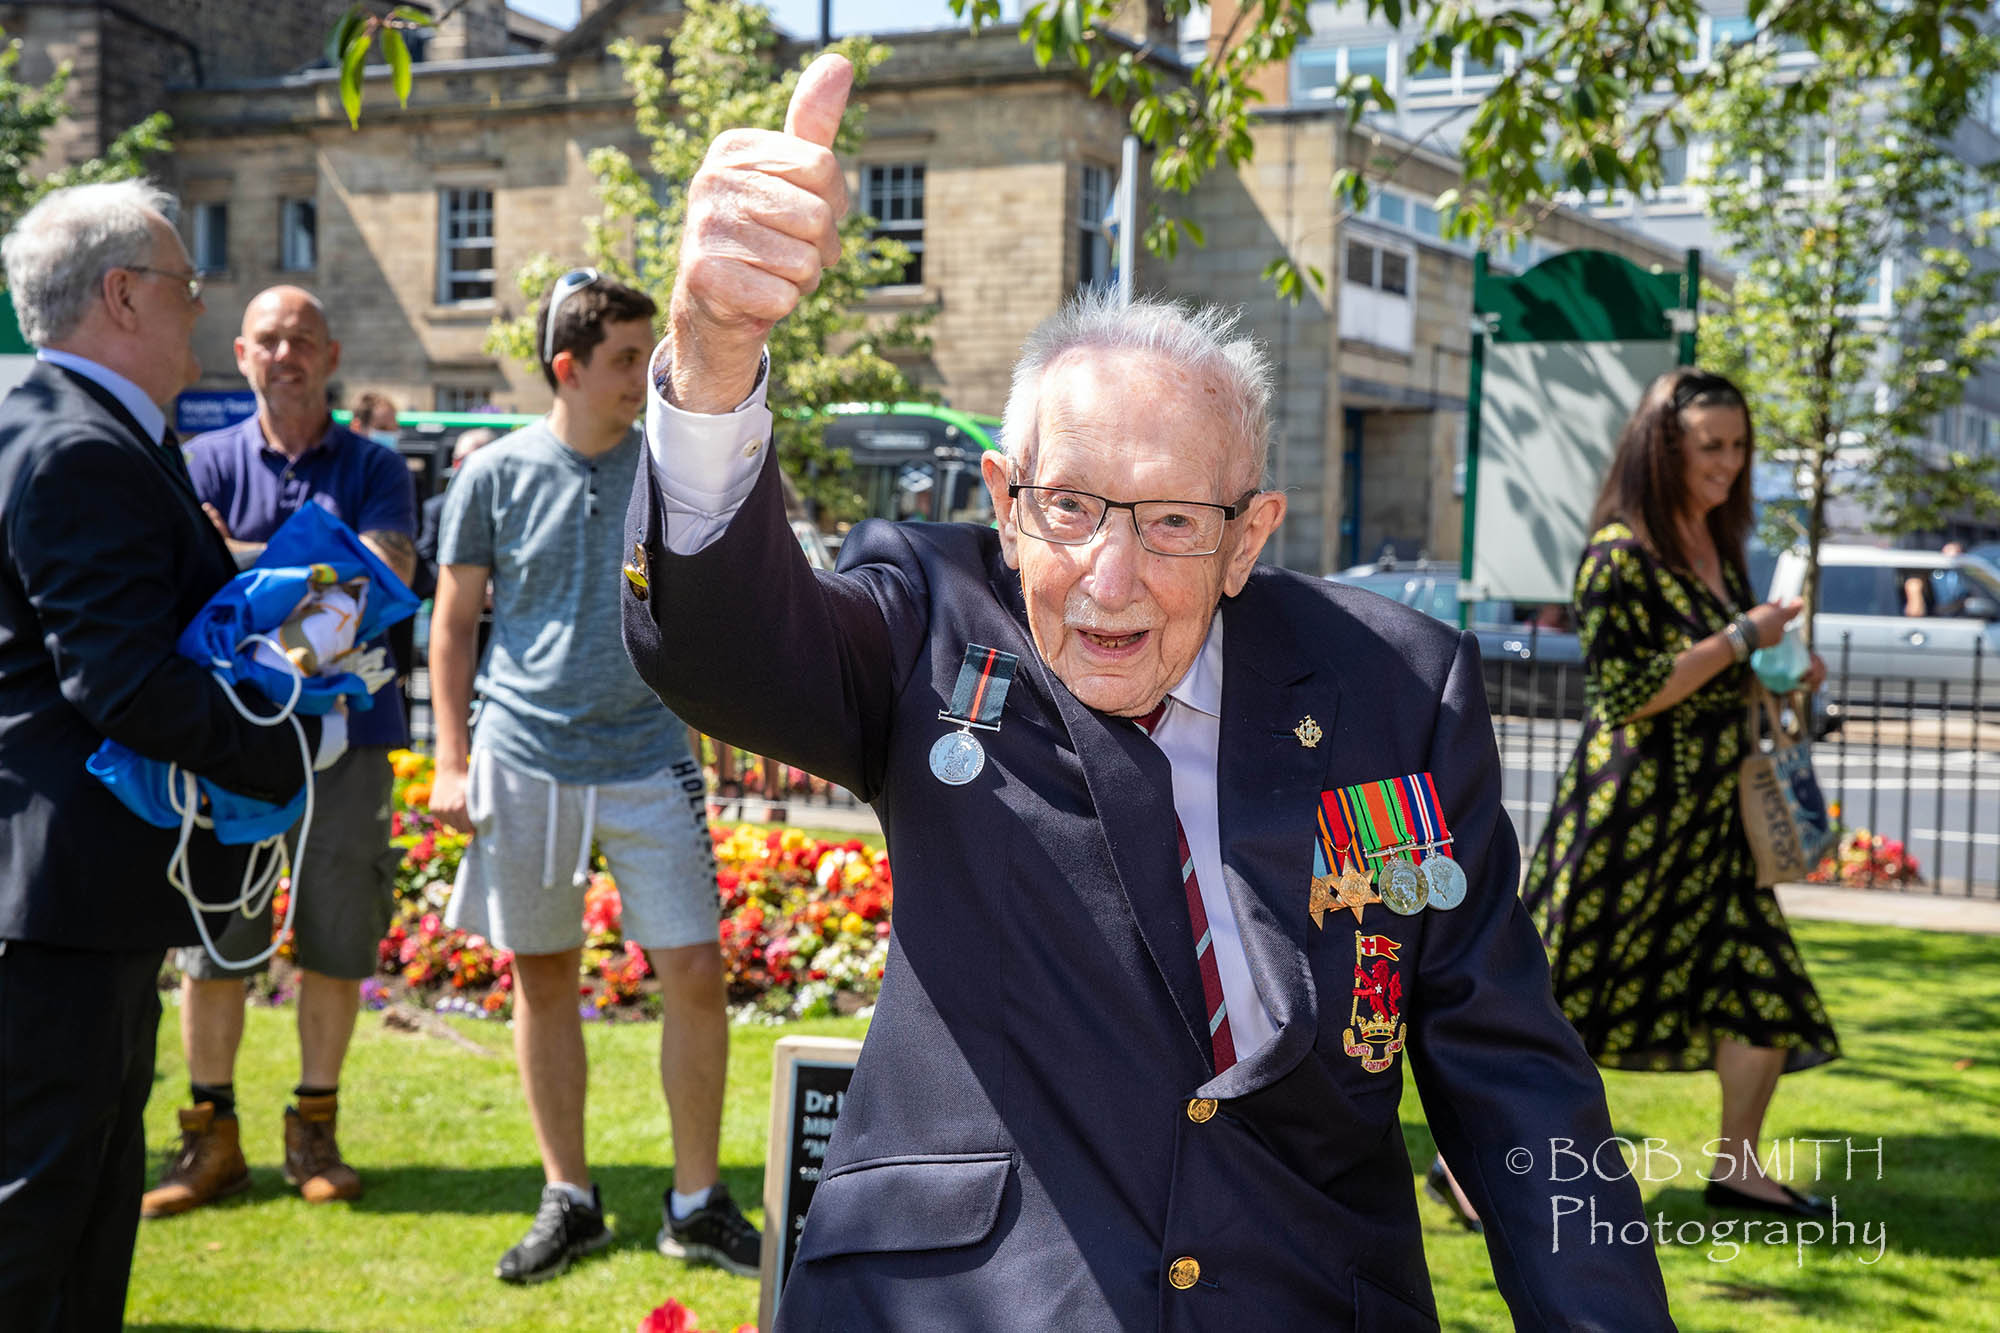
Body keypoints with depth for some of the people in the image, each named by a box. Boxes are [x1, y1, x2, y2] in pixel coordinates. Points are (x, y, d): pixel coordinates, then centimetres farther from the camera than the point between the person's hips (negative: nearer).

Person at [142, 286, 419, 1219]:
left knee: (336, 941, 5)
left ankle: (315, 1131, 18)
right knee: (212, 938, 2)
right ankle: (211, 1136, 15)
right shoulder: (206, 464, 7)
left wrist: (246, 562, -15)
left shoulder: (373, 468, 6)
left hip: (346, 732, 0)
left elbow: (384, 580, -9)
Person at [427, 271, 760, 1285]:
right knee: (543, 977, 8)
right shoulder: (496, 475, 0)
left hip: (647, 757, 1)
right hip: (524, 760, 0)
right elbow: (454, 625, 5)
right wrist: (452, 760, 1)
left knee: (694, 971, -3)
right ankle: (569, 1199, 23)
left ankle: (696, 1201, 12)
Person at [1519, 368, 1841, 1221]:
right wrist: (1742, 638, -18)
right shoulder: (1620, 552, -14)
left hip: (1710, 816, 8)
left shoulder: (1717, 545, 12)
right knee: (1554, 993, 0)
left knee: (1768, 992, 6)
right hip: (1630, 815, -8)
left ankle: (1736, 1165, 21)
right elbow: (1628, 693, -21)